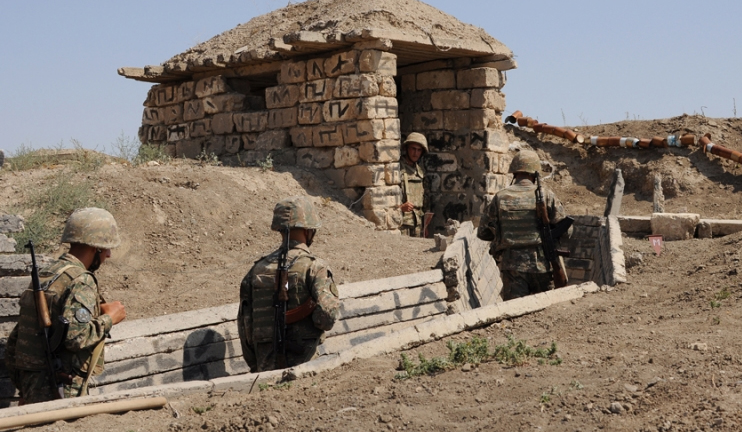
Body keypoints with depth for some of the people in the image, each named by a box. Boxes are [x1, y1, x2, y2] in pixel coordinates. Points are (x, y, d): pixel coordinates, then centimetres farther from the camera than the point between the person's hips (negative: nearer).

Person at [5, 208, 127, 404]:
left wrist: (19, 378, 22)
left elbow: (16, 336, 16)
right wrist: (109, 318, -9)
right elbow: (76, 337, -25)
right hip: (61, 389, -9)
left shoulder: (44, 274, 13)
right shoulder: (81, 281, -14)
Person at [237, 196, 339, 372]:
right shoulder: (313, 266, -7)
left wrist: (255, 367, 20)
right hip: (302, 362, -4)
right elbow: (327, 314, -19)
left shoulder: (258, 269, 9)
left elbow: (244, 323, 11)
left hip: (266, 367, 5)